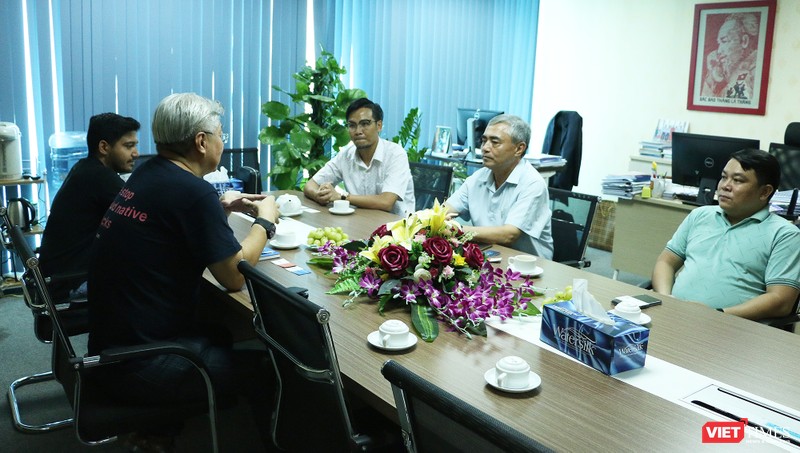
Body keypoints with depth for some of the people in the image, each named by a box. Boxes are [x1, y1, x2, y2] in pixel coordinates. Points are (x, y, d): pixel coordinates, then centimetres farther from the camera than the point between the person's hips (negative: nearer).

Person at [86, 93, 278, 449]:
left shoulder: (148, 175, 4)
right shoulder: (193, 191, -21)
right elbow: (234, 276, -14)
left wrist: (220, 208, 12)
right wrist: (265, 220, -1)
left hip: (110, 343, 9)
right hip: (137, 365, -9)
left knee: (220, 336, 28)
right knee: (264, 368, 2)